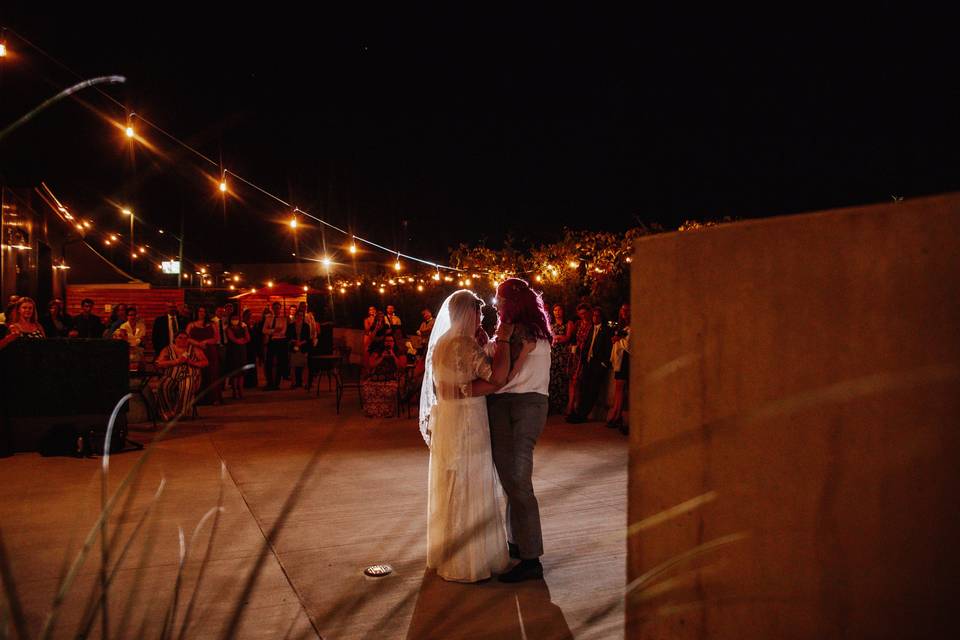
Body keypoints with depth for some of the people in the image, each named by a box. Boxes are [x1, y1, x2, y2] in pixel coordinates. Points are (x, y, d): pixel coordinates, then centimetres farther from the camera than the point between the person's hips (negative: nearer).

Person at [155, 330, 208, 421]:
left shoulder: (195, 349, 16)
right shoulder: (167, 349, 15)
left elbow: (205, 363, 8)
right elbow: (158, 364, 2)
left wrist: (190, 362, -7)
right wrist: (176, 361, -9)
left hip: (189, 376, -1)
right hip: (171, 376, 1)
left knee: (187, 386, -37)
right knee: (163, 387, -33)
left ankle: (179, 413, -27)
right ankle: (169, 412, -20)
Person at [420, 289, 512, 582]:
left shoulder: (440, 342, 10)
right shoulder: (465, 343, -19)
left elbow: (456, 384, 5)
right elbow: (498, 376, -26)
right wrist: (503, 340, -17)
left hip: (444, 421, 9)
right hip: (465, 423, -9)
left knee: (449, 488, 18)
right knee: (468, 490, 1)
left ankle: (445, 553, 32)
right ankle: (467, 562, 12)